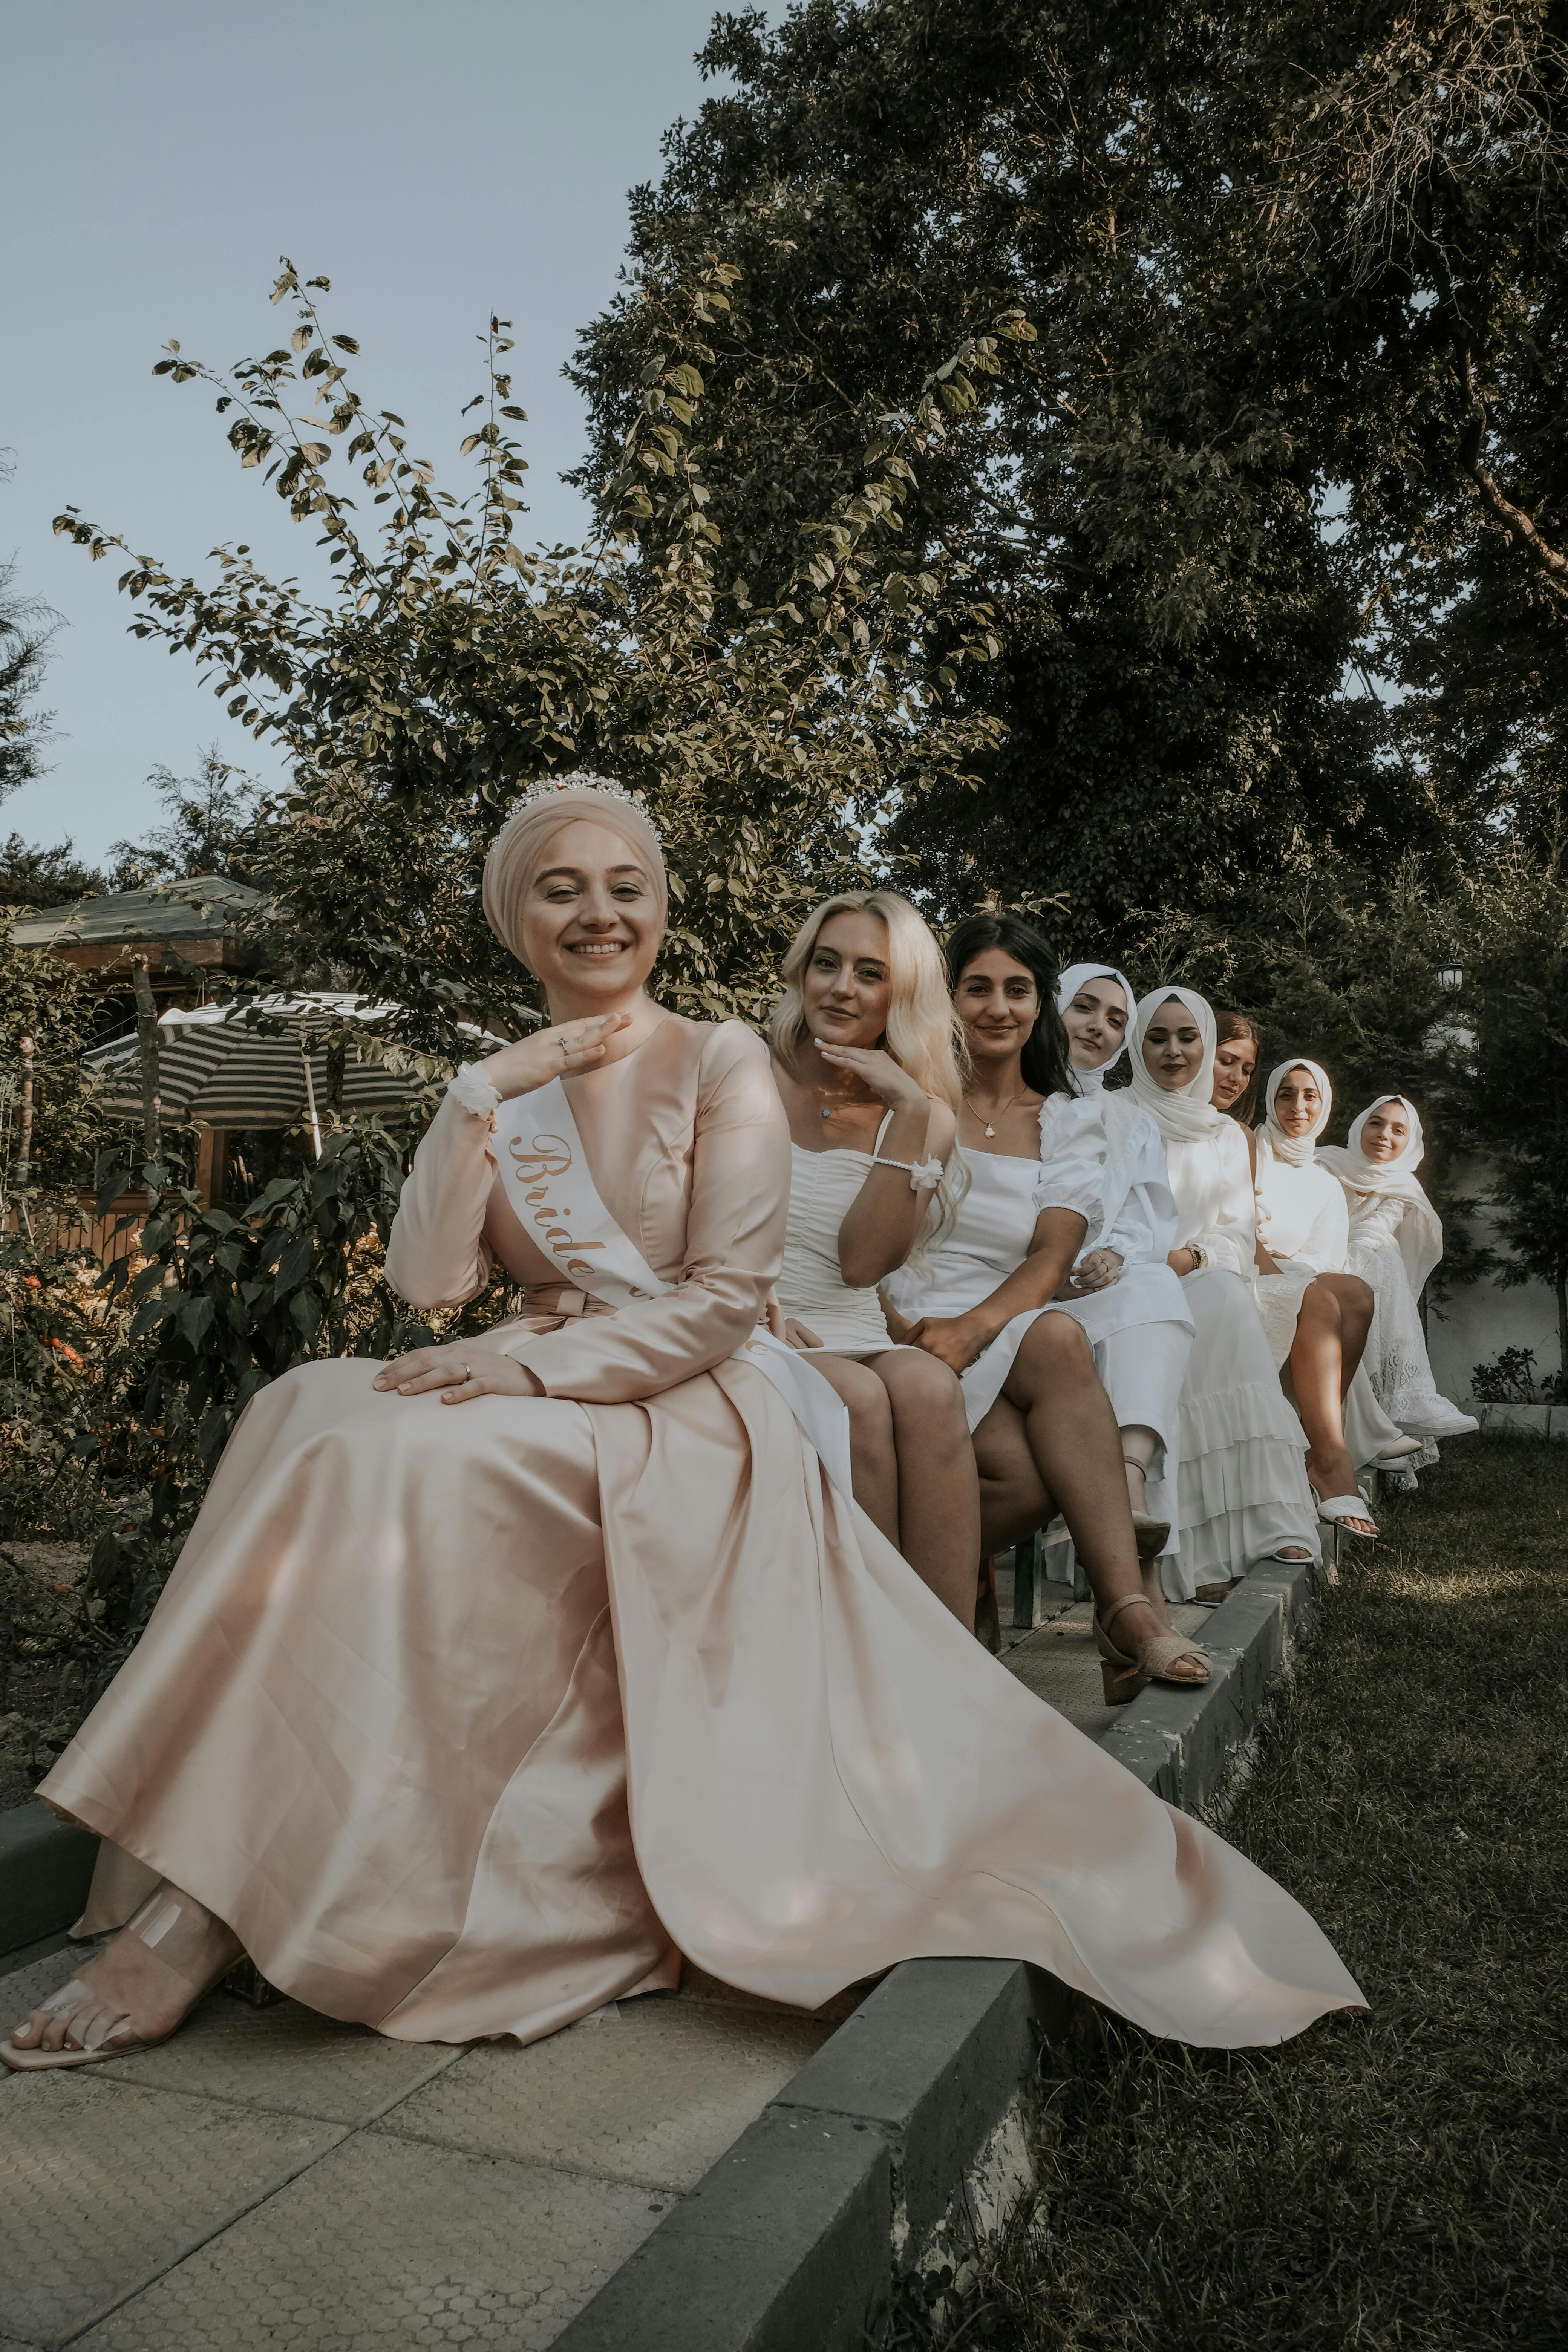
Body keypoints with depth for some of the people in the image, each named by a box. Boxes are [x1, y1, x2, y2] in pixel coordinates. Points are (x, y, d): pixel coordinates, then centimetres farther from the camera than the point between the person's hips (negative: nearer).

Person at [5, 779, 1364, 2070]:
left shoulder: (721, 1064, -1)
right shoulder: (498, 1090, 14)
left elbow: (725, 1300, -10)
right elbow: (430, 1279, 0)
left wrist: (539, 1366, -20)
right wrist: (482, 1098, -9)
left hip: (685, 1428, -5)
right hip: (540, 1428, 5)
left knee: (405, 1460, -30)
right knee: (318, 1415, -23)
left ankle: (210, 1913, -25)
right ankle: (200, 1897, -18)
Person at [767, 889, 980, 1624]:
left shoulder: (924, 1117, 10)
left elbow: (862, 1262, -6)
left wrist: (909, 1114, -10)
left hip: (854, 1340, 2)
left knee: (928, 1387, -32)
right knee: (859, 1397, -33)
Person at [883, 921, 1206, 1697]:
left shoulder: (1074, 1122, 17)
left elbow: (1050, 1261, 1)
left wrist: (974, 1328, -19)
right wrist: (899, 1330, -17)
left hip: (1012, 1338, 2)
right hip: (915, 1335, -2)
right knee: (1057, 1339, -34)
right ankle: (1130, 1602, -37)